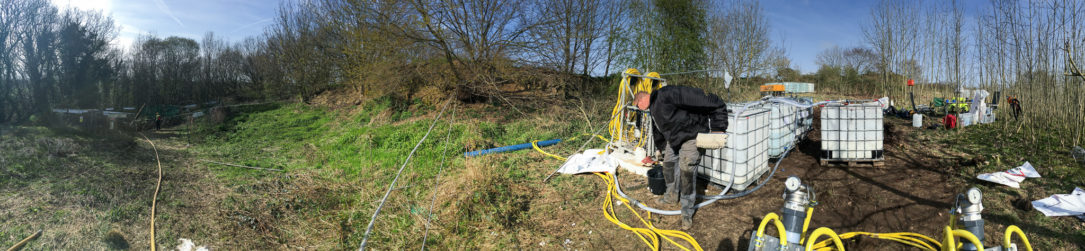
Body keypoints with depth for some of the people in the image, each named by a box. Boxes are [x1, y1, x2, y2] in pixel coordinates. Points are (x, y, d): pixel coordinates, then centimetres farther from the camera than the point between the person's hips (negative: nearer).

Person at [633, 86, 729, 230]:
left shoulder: (666, 94, -27)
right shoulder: (654, 108, 7)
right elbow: (658, 130, 30)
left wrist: (718, 128, -31)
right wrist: (660, 148, 44)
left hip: (692, 135, -10)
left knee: (687, 171, -11)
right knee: (668, 164, 17)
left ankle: (687, 213, 1)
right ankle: (672, 196, 40)